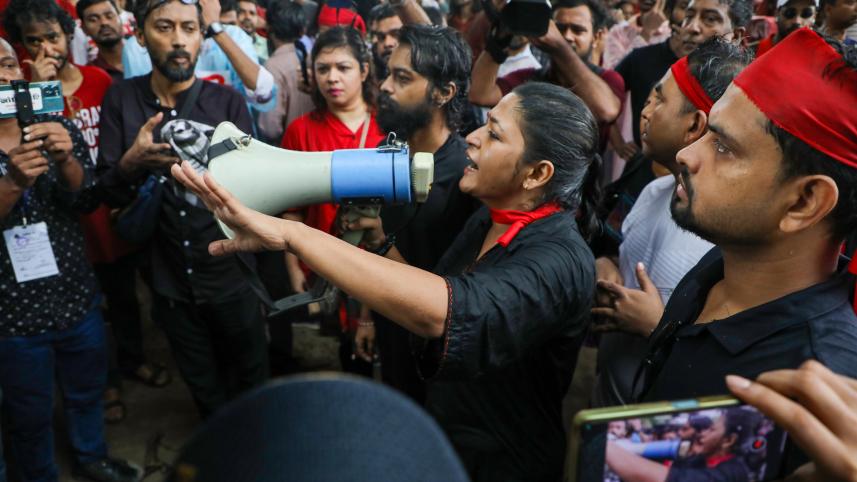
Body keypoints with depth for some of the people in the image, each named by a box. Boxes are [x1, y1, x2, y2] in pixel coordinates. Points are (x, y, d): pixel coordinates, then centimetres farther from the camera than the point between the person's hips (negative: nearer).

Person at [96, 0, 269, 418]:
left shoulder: (228, 102, -7)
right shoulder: (121, 100, -4)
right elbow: (109, 195, -4)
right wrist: (130, 163, -25)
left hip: (230, 275, -1)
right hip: (170, 280, 2)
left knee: (251, 379, 16)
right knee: (204, 388, 21)